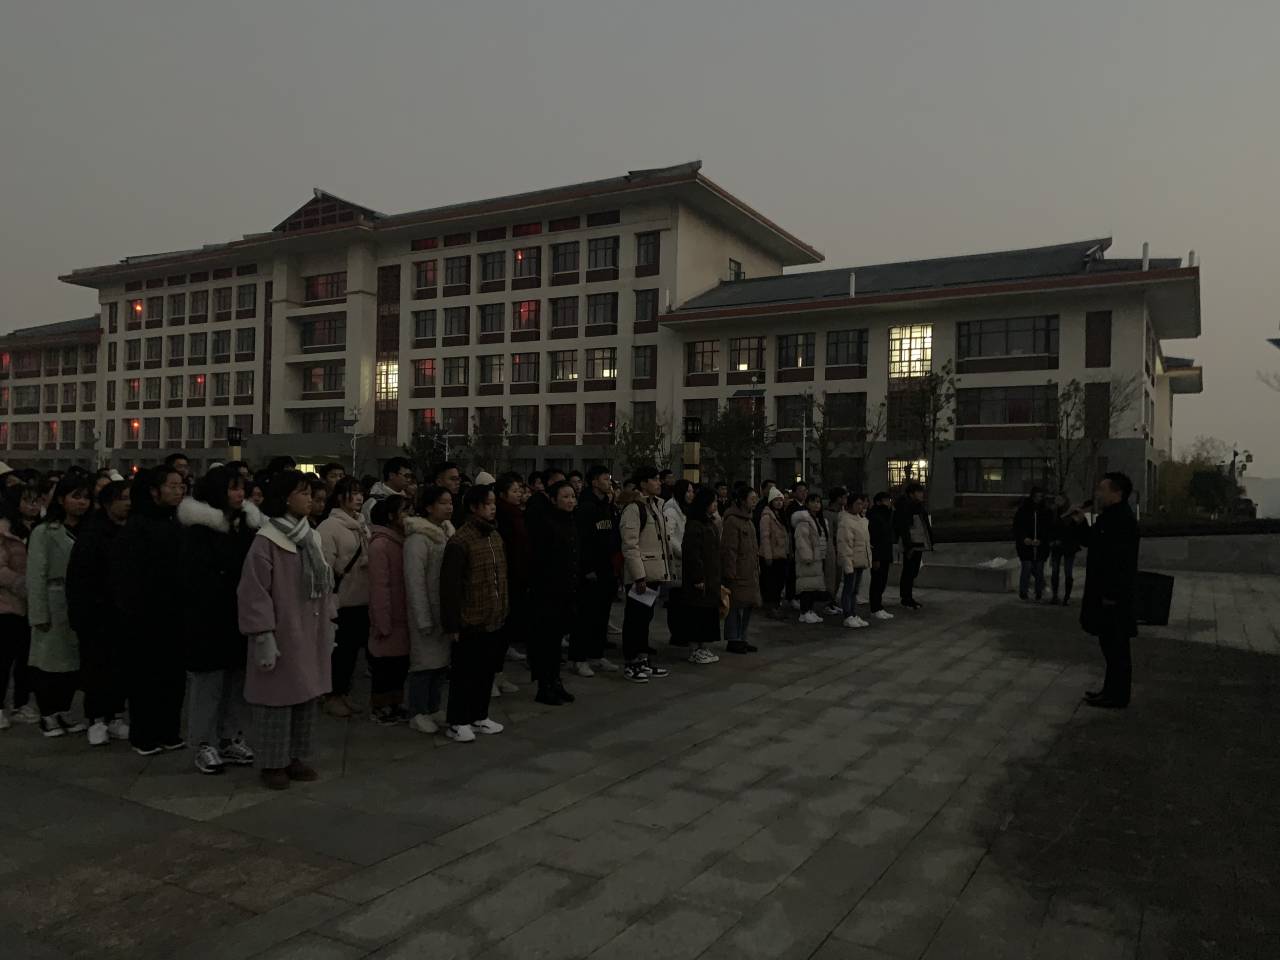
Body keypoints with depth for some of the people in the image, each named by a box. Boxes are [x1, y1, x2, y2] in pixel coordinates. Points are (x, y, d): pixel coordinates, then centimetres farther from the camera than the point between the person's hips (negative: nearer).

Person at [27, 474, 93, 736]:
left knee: (74, 661, 8)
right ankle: (47, 716, 17)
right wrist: (40, 614, -13)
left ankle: (63, 713, 22)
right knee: (50, 659, 3)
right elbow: (36, 577, -7)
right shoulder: (44, 533, -3)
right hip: (55, 607, -4)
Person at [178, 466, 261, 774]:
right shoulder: (199, 527, -8)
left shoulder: (248, 522, 10)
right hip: (210, 620, -6)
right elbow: (197, 576, -12)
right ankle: (205, 745, 12)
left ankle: (231, 738, 22)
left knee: (237, 678, 11)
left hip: (240, 616, 6)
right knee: (209, 679, 1)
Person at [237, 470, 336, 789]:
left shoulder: (311, 537, 8)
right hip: (282, 635, -7)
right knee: (278, 697, 2)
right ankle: (273, 764, 16)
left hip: (311, 635, 7)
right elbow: (254, 594, -16)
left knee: (306, 697, 13)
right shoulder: (266, 541, -14)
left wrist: (329, 624, 13)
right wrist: (263, 637, -18)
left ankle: (297, 757, 25)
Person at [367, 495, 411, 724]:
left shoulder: (403, 541, 9)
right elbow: (379, 586, -18)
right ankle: (379, 707, 20)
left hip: (404, 615, 7)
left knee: (402, 662, 13)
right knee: (386, 664, 5)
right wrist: (383, 623, -17)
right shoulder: (380, 544, -16)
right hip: (390, 618, -7)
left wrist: (412, 614, 9)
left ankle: (396, 704, 27)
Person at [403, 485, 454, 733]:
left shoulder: (449, 532, 7)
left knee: (442, 660, 12)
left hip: (447, 608, 7)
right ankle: (418, 714, 14)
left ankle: (434, 709, 25)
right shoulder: (418, 537, -15)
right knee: (425, 660, 1)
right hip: (428, 610, -7)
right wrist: (423, 619, -18)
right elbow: (414, 581, -17)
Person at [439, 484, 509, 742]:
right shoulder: (460, 541, -16)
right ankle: (457, 723, 17)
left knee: (486, 671, 16)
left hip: (494, 620, 7)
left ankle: (479, 716, 31)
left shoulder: (496, 536, 8)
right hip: (470, 622, -7)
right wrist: (451, 623, -15)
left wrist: (504, 611, 16)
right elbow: (450, 585, -16)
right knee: (464, 673, 5)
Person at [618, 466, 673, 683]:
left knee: (646, 616, 16)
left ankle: (643, 659, 26)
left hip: (654, 572, 9)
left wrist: (666, 569, 17)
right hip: (639, 574, -9)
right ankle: (631, 664, 9)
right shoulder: (633, 508, -15)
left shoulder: (656, 505, 14)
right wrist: (639, 576, -20)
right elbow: (630, 546, -18)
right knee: (634, 618, 0)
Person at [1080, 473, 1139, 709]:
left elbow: (1121, 561, -24)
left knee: (1115, 646, -1)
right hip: (1105, 592, 11)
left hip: (1113, 595, -11)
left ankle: (1117, 697, 8)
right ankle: (1112, 690, 27)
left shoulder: (1123, 519, -20)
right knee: (1111, 645, 17)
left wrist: (1111, 595, -24)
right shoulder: (1110, 516, 13)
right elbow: (1092, 541, 25)